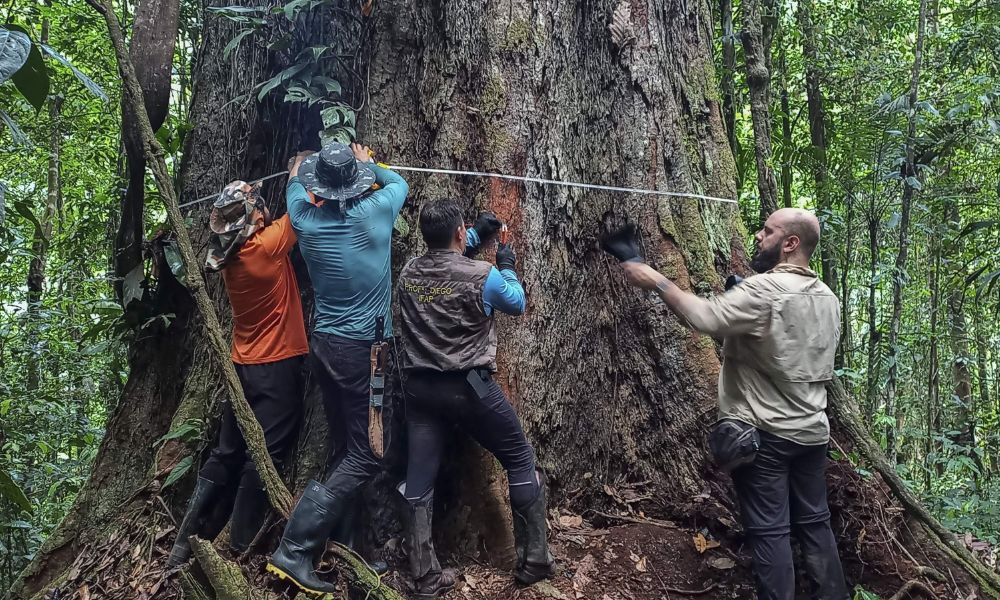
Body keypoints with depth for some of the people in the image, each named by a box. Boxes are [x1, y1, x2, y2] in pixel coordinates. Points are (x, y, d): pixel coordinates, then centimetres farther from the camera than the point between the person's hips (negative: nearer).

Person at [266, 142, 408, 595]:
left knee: (346, 445, 16)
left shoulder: (306, 219, 0)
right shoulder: (374, 212, -9)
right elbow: (400, 183, 14)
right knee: (365, 456, -2)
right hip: (362, 350, -6)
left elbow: (294, 189, 26)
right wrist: (369, 164, 33)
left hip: (325, 344, 6)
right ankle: (294, 551, -5)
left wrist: (299, 164, 46)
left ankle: (319, 534, 17)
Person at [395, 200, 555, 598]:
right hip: (470, 387, -4)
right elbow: (517, 303, 7)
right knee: (521, 461, 12)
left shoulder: (408, 273, 3)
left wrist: (477, 234, 25)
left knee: (419, 480, 8)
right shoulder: (483, 275, -13)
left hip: (419, 388, 5)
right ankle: (533, 561, 17)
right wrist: (507, 267, 20)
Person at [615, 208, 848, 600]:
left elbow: (705, 317, -25)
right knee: (815, 523, 17)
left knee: (770, 532, 2)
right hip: (812, 432, 8)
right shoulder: (828, 298, 9)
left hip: (764, 434, -8)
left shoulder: (763, 290, -18)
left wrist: (657, 282, -16)